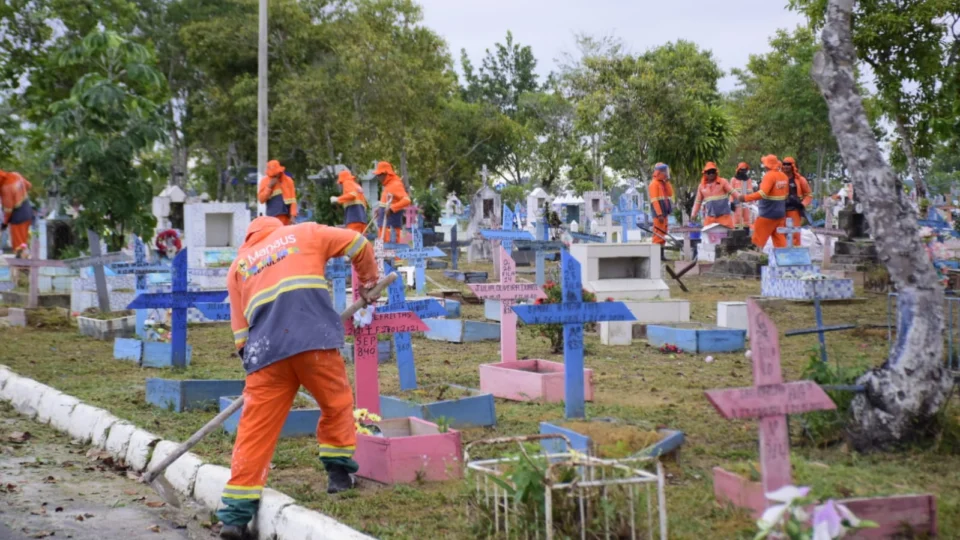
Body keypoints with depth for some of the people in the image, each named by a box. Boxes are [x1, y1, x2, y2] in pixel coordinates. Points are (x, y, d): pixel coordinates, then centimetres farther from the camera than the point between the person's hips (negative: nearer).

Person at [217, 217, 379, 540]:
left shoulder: (238, 265, 27)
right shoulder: (303, 233, 23)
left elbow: (240, 327, 23)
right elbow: (358, 244, 27)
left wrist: (250, 357, 31)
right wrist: (367, 282, 41)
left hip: (265, 349, 2)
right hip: (313, 337, -2)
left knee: (256, 428, 2)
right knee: (336, 403, 21)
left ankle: (235, 513, -1)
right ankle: (339, 473, 25)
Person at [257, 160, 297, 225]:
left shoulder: (288, 180, 5)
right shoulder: (265, 181, 4)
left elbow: (292, 200, 2)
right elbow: (261, 199, 0)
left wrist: (292, 215, -7)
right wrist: (269, 187, -10)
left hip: (285, 217, 1)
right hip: (272, 217, -1)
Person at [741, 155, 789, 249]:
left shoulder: (769, 175, -17)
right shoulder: (783, 176, 8)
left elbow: (763, 193, -27)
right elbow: (785, 193, 16)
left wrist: (746, 198, -24)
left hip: (768, 213, -8)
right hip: (780, 212, 8)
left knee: (758, 237, 0)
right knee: (779, 238, 11)